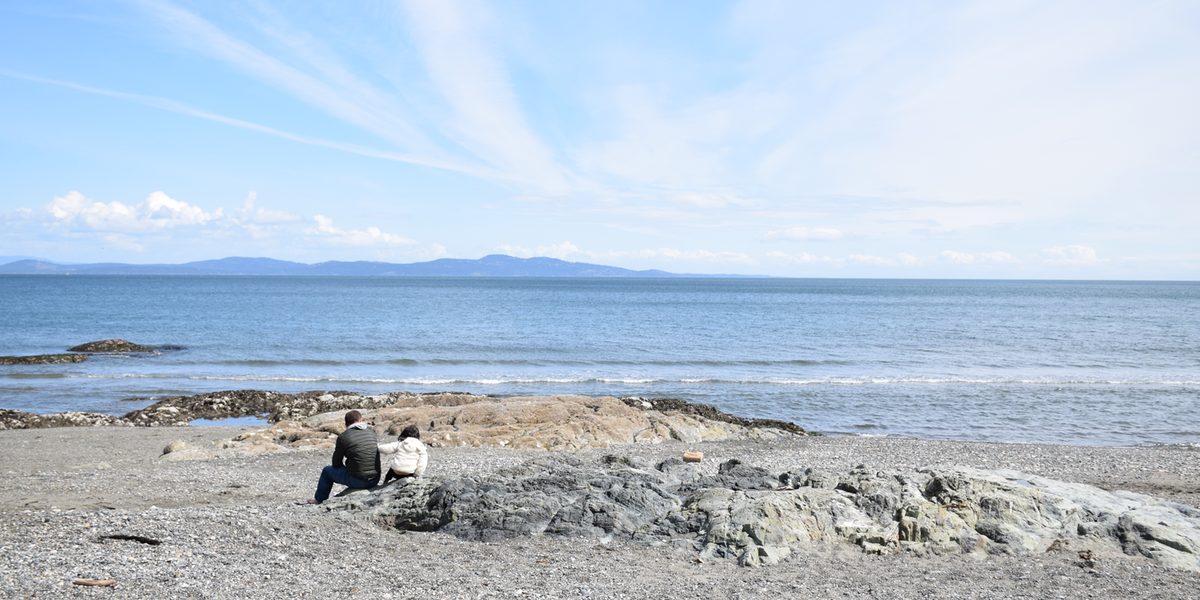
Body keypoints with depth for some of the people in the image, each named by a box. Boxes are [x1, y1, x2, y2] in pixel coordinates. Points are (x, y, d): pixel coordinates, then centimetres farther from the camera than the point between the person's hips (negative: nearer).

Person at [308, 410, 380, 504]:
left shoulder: (343, 437, -7)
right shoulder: (371, 432, 4)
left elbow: (336, 465, 0)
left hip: (357, 481, -4)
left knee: (327, 471, 20)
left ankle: (318, 500, 38)